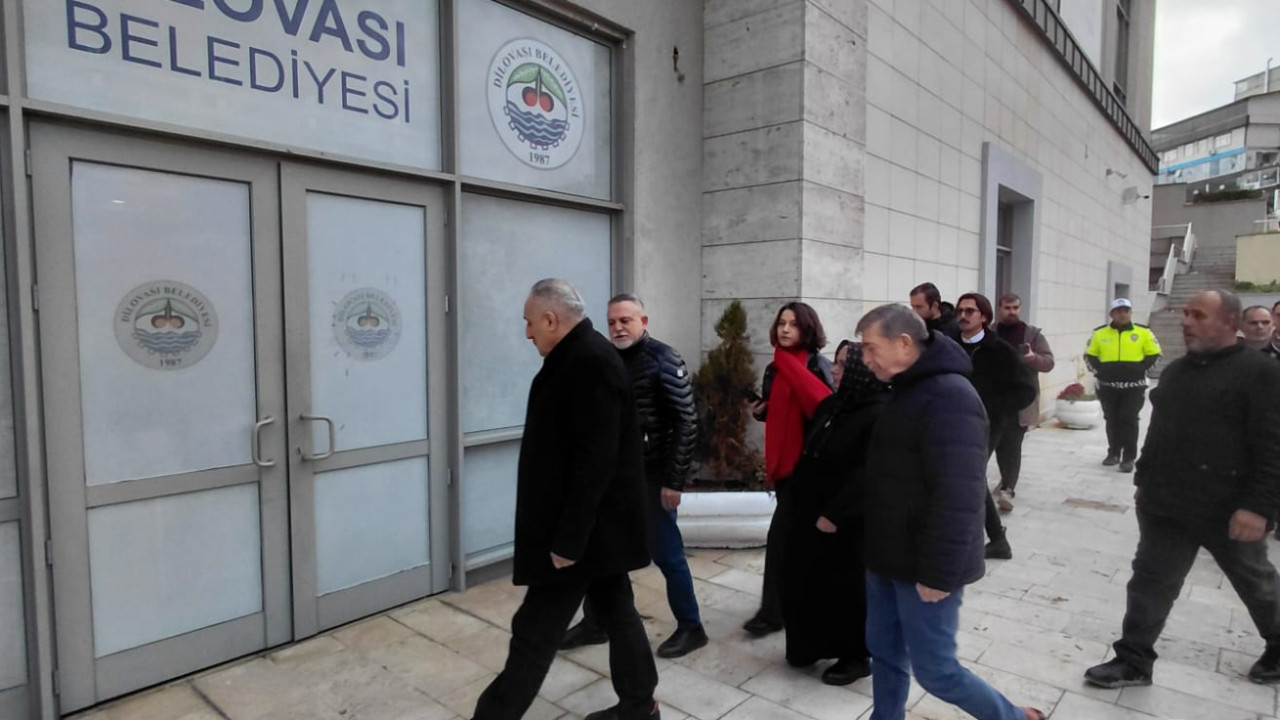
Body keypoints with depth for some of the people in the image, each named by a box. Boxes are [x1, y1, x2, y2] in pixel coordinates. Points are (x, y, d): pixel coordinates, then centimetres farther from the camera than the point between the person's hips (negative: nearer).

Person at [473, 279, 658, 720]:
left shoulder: (590, 362, -21)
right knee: (616, 613, 20)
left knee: (534, 635, 0)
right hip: (594, 525, 10)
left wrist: (568, 538, -23)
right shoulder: (583, 356, 10)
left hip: (585, 529, -10)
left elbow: (596, 460, -26)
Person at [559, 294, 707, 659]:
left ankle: (690, 628, 23)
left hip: (652, 476, -6)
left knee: (665, 553, 4)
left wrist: (674, 480, -16)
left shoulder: (664, 359, -11)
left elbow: (686, 423, -14)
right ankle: (595, 623, 31)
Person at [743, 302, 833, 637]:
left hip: (806, 460, -7)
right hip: (782, 459, 7)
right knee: (795, 533, 16)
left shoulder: (817, 365, -9)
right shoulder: (773, 368, 12)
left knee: (780, 534, -8)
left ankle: (772, 612, 1)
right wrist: (759, 410, 4)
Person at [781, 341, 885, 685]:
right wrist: (798, 500, 9)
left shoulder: (880, 415, -18)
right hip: (810, 514, 8)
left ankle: (855, 656, 26)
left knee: (845, 588, 7)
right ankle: (813, 644, 34)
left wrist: (836, 514, -22)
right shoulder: (829, 406, 8)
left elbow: (868, 473, -23)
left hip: (848, 523, -8)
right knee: (804, 581, 15)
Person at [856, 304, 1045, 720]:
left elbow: (957, 497, -27)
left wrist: (937, 574, -24)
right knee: (884, 653, 17)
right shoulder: (905, 390, 9)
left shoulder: (948, 397, -23)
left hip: (923, 568, -9)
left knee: (935, 670, 6)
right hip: (889, 559, 9)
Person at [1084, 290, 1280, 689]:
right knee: (1150, 583, 7)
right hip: (1165, 507, 6)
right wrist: (1144, 484, 17)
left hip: (1229, 511, -5)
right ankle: (1133, 661, 16)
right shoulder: (1176, 370, 10)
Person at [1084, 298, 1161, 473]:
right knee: (1111, 420, 11)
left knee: (1129, 420, -2)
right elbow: (1089, 355, 10)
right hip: (1108, 385, 2)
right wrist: (1099, 370, -3)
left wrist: (1140, 369, -6)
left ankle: (1129, 458, 5)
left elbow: (1154, 354, 6)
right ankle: (1113, 453, 24)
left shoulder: (1143, 332, 2)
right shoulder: (1100, 333, 4)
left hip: (1133, 386, -2)